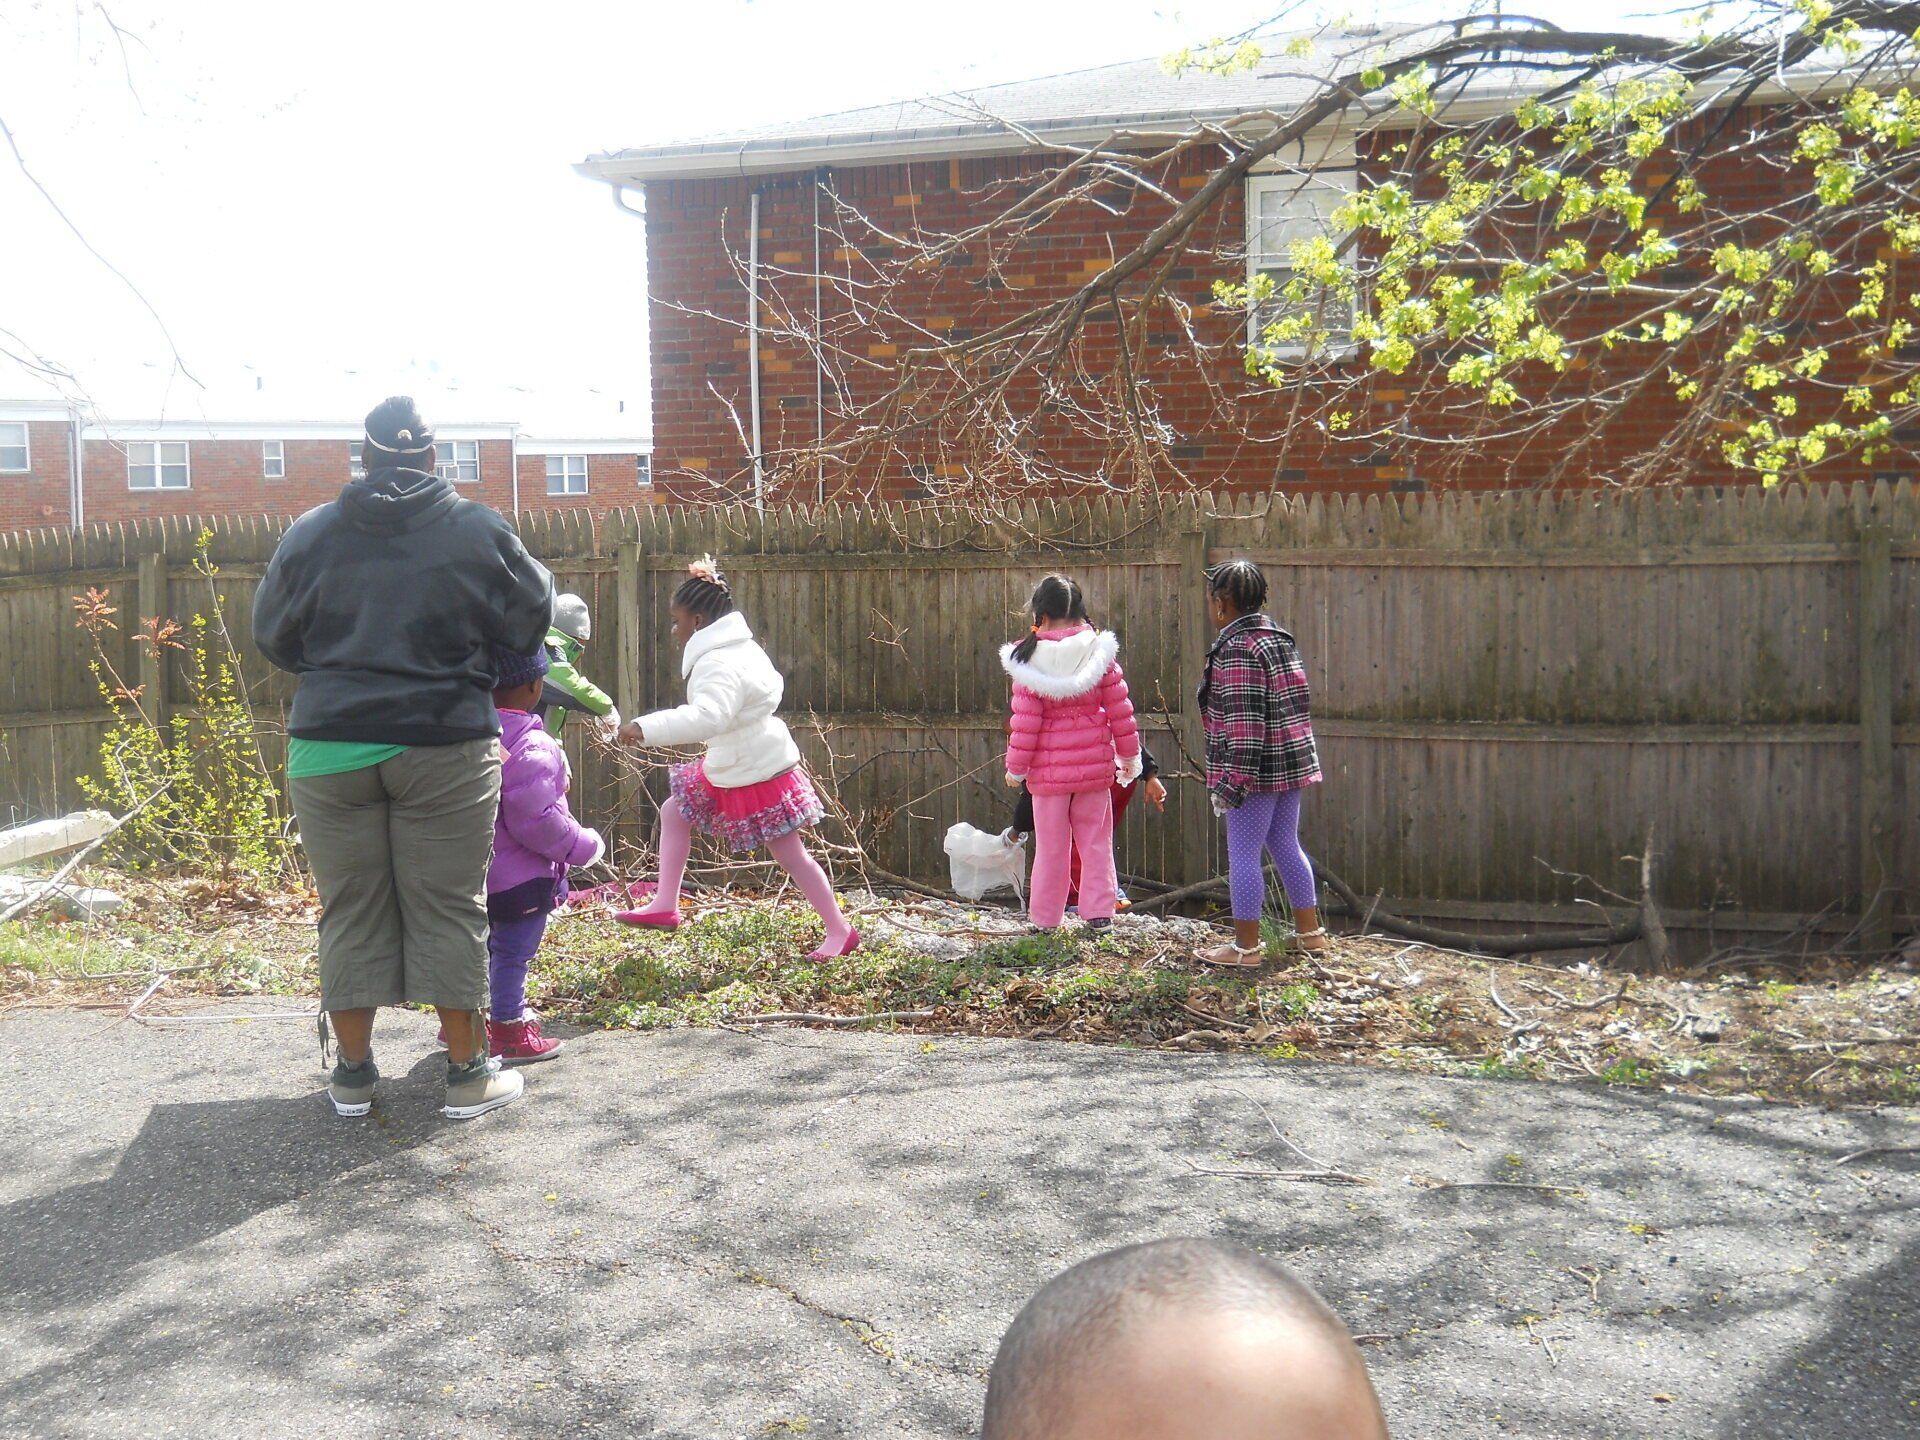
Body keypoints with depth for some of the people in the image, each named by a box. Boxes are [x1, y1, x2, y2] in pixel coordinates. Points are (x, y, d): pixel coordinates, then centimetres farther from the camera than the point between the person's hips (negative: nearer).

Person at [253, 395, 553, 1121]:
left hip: (330, 748, 2)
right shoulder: (477, 530, -3)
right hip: (445, 751, -2)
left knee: (351, 909, 11)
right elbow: (532, 619, 7)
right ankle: (467, 1072, 13)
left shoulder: (309, 533, 3)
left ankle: (353, 1072, 21)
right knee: (448, 908, 6)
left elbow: (272, 637, 13)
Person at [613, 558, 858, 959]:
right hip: (730, 769, 11)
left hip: (758, 775, -11)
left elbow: (708, 717, -46)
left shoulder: (719, 664, -28)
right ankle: (665, 906, 18)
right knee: (673, 812, 13)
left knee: (791, 855, 0)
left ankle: (840, 931, 12)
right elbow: (772, 684, 20)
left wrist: (647, 728, -50)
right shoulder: (739, 648, 4)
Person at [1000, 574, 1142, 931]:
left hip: (1049, 767, -2)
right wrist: (1129, 754, 11)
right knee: (1095, 840, 13)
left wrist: (1015, 767, 1)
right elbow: (1120, 709, -1)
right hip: (1095, 762, 2)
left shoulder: (1030, 658, -10)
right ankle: (1099, 910, 13)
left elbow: (1025, 721, -10)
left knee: (1051, 845, 9)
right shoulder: (1099, 651, -4)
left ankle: (1045, 917, 17)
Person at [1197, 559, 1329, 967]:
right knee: (1286, 845, 18)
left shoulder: (1236, 650, -17)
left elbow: (1243, 724, -22)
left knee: (1243, 854, 0)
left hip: (1256, 769, -9)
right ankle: (1310, 932, 26)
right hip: (1290, 764, 9)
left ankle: (1246, 946, 7)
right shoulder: (1280, 638, 12)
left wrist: (1230, 782, -20)